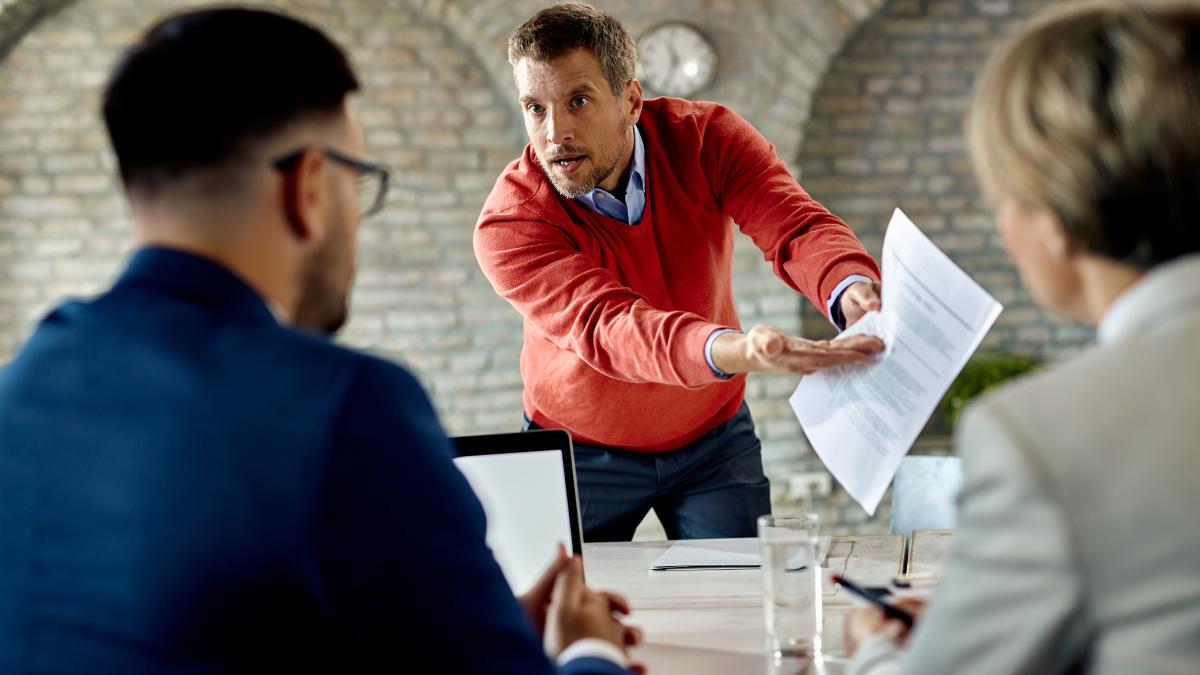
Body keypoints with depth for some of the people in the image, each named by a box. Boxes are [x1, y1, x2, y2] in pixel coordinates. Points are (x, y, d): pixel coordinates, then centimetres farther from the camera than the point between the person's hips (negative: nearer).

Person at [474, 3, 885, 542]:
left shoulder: (705, 138, -16)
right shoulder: (507, 227, -26)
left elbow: (796, 228, -29)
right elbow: (607, 329, -39)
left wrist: (853, 292, -54)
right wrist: (735, 351, -58)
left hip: (713, 437, 2)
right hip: (581, 452, -1)